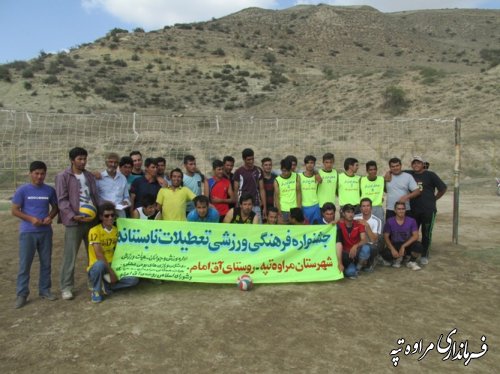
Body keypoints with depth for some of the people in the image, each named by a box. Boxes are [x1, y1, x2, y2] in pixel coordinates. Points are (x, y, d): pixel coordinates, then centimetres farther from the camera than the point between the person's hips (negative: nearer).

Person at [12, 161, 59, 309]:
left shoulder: (50, 190, 2)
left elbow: (55, 207, 12)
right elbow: (14, 210, -3)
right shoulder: (22, 190, -5)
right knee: (24, 263, 1)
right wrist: (31, 219, -16)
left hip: (45, 231, 3)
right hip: (27, 232, -3)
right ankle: (21, 294, 12)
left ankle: (45, 290, 23)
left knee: (46, 262, 10)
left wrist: (50, 217, -8)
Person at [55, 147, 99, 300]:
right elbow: (62, 200, -8)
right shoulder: (63, 177, -3)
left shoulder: (89, 176, 14)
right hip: (74, 221, -5)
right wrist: (73, 216, -19)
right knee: (70, 255, 0)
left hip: (92, 220, 5)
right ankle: (66, 287, 11)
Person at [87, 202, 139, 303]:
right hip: (96, 268, -4)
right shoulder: (95, 231, -14)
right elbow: (99, 255, -21)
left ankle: (105, 286, 2)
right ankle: (96, 291, -12)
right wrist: (111, 272, -22)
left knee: (133, 279, -16)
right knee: (100, 264, -40)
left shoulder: (116, 230, 5)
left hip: (112, 266, 5)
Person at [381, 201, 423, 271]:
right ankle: (398, 258, 6)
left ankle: (412, 262, 1)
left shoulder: (411, 221, -5)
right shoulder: (389, 221, -6)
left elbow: (415, 236, -13)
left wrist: (403, 246, -23)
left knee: (418, 246, -33)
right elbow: (386, 237, -6)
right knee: (385, 254, -32)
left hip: (408, 245, 1)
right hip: (394, 245, 0)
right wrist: (392, 249, -23)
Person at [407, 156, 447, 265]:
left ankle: (424, 256, 18)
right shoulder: (409, 174, 7)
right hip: (413, 210, 3)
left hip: (428, 210, -3)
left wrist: (434, 199, 2)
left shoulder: (430, 175, -2)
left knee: (426, 233, 6)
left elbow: (443, 188, 1)